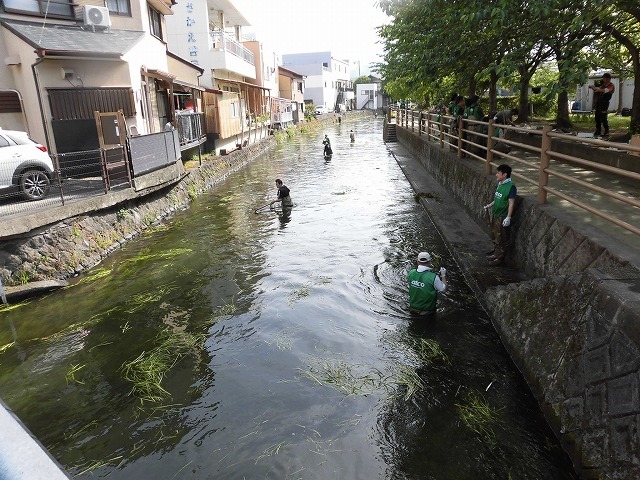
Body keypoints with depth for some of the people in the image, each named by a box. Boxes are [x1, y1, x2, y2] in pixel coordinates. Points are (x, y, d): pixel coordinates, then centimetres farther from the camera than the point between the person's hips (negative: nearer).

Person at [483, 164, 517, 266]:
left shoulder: (511, 186, -19)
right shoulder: (500, 184, 6)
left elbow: (511, 203, -20)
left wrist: (508, 218, -23)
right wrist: (488, 206, 17)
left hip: (502, 217, -9)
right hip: (495, 214, 9)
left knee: (502, 238, 3)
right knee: (494, 235, 20)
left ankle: (500, 258, 14)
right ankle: (496, 252, 37)